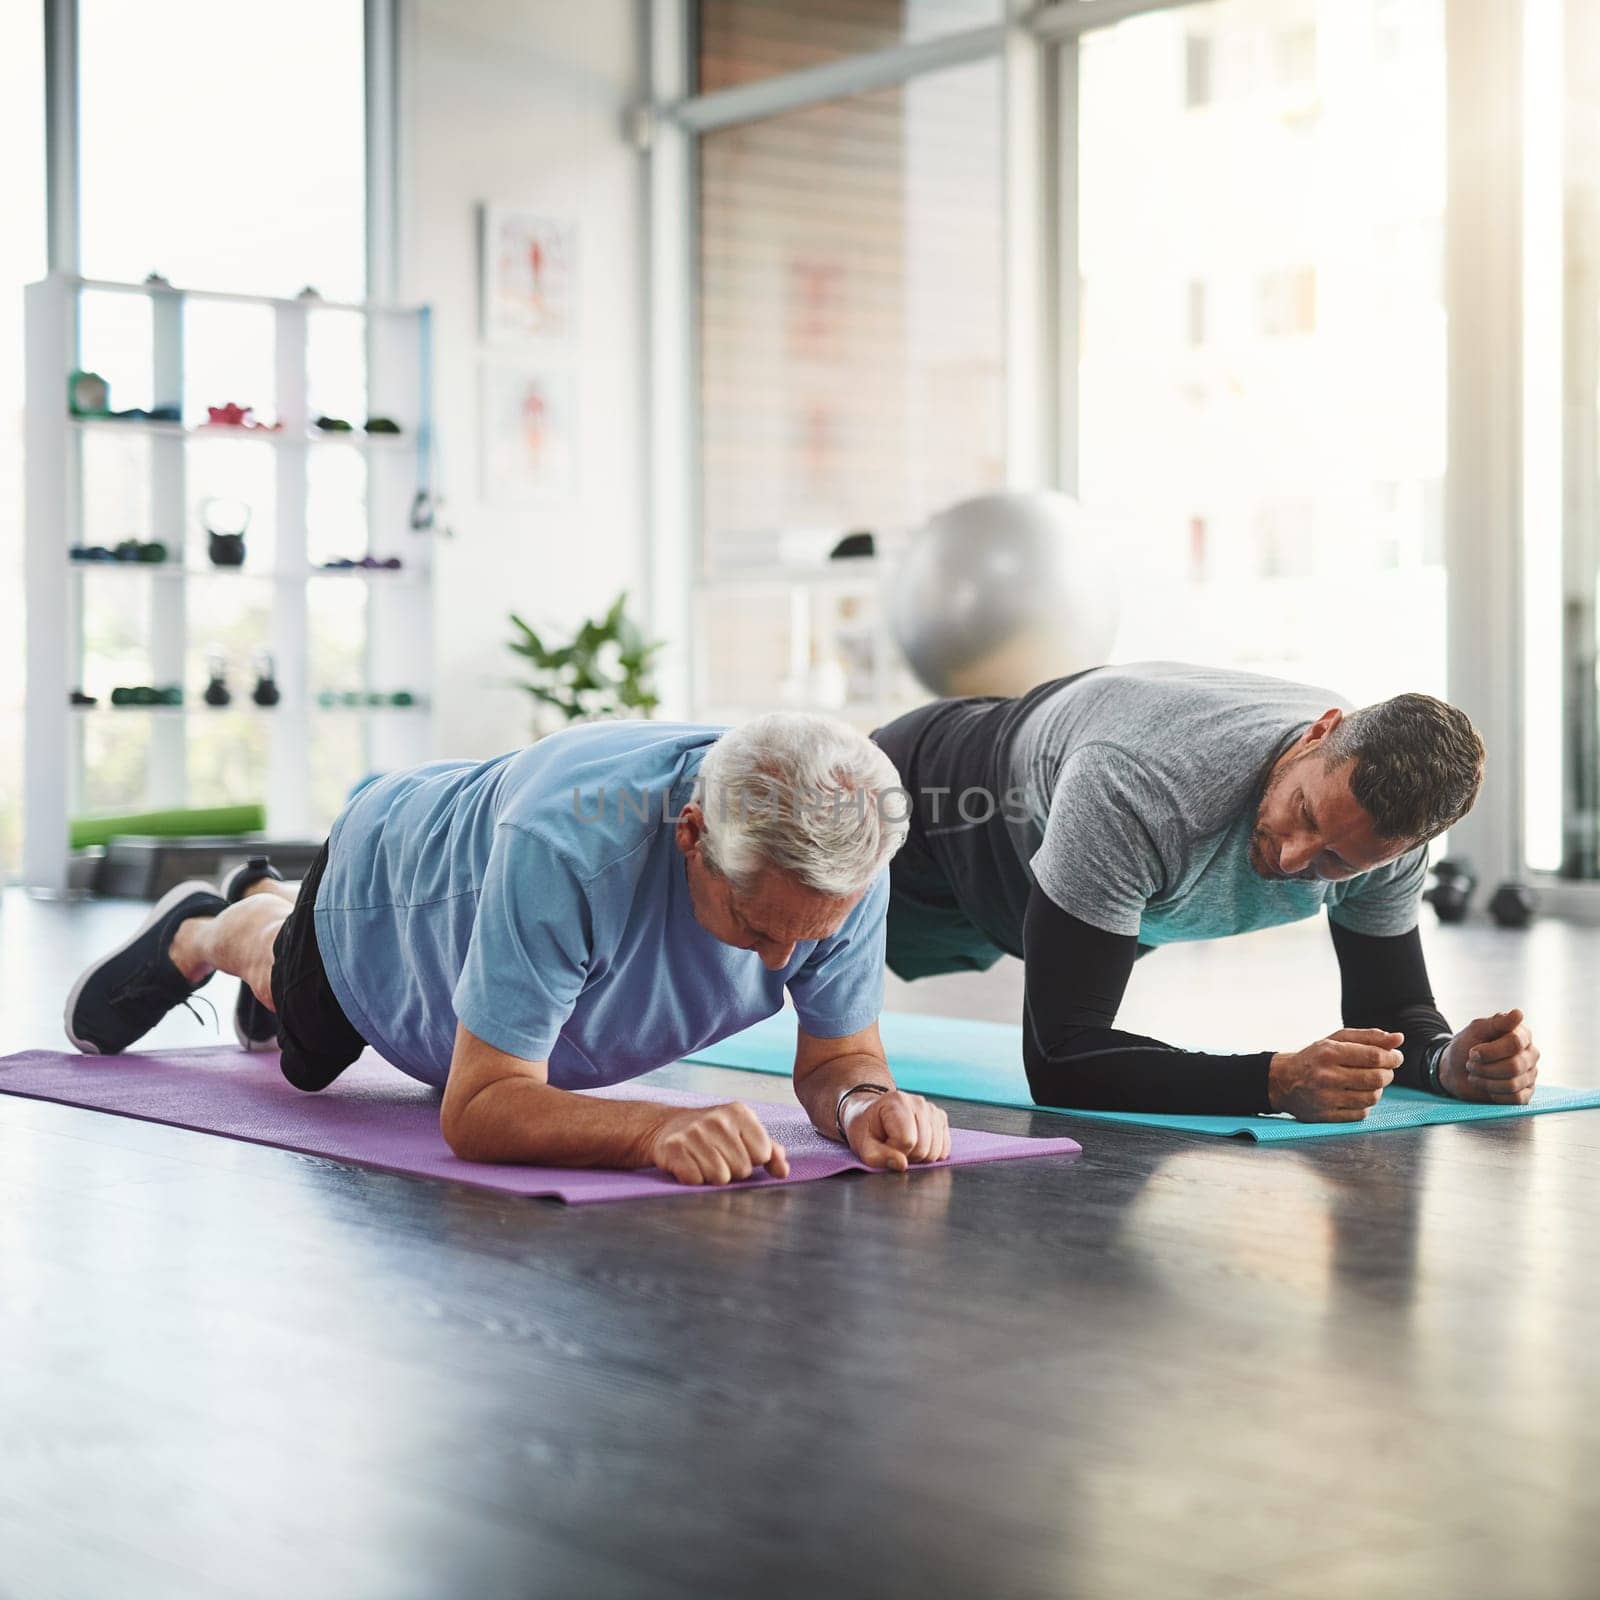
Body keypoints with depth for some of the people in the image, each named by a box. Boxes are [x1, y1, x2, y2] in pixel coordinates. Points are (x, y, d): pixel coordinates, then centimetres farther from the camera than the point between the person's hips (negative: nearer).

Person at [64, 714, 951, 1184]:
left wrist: (862, 1100, -51)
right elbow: (478, 1108, -50)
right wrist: (658, 1128, -68)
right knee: (305, 1049, 30)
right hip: (388, 884, -5)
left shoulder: (846, 855, -38)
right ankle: (197, 937, 62)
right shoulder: (566, 846, -52)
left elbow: (838, 1056, -27)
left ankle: (269, 901, 68)